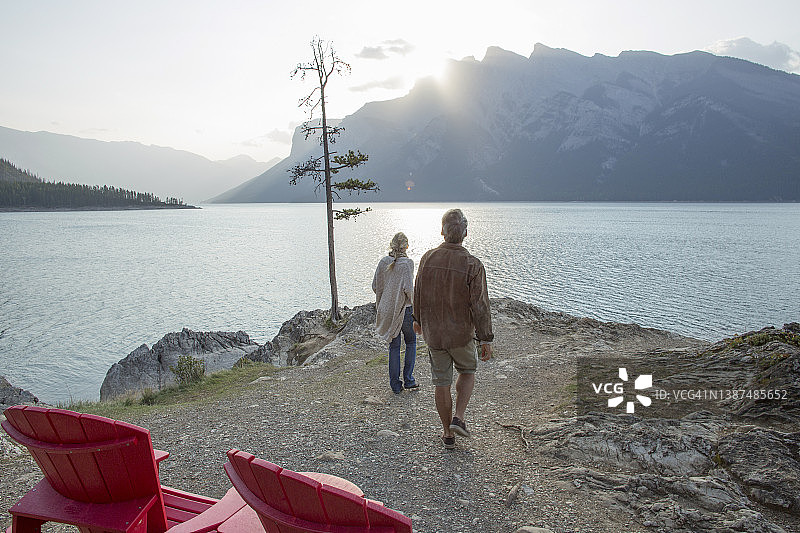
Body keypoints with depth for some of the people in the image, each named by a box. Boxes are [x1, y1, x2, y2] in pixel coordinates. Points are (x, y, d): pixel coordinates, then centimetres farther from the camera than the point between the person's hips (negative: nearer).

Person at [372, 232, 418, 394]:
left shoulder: (383, 262, 1)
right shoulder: (407, 263, -13)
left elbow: (375, 286, 3)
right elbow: (408, 288, -20)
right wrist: (412, 300, 0)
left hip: (387, 310, 4)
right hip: (404, 309, -4)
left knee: (394, 346, 12)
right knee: (411, 342, 16)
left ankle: (395, 385, 15)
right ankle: (408, 380, 13)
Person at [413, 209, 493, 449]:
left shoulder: (428, 258, -7)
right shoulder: (473, 265, -17)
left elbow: (418, 293, 6)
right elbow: (480, 306, -16)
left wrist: (418, 319, 23)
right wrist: (486, 340, -7)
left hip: (433, 332, 2)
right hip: (461, 334, -2)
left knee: (441, 382, 13)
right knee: (467, 371, 24)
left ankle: (448, 434, 24)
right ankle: (458, 418, 9)